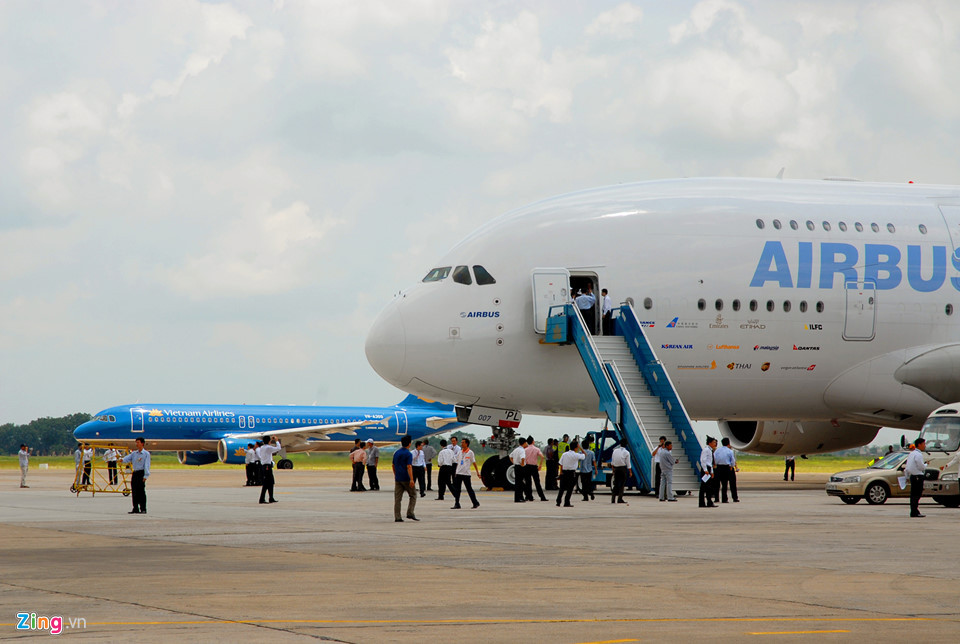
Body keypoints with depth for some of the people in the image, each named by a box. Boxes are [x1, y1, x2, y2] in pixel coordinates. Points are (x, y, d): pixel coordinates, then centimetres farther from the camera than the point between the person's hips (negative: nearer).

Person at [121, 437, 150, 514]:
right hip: (135, 473, 6)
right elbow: (128, 458, 3)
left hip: (141, 473, -6)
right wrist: (122, 459, -19)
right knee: (134, 491, 5)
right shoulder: (134, 453, 15)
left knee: (141, 491, -8)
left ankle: (143, 509, -5)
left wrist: (146, 476, -13)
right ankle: (135, 509, 11)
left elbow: (146, 465, -6)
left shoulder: (146, 454, -1)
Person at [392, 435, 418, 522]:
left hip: (398, 478, 6)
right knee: (413, 495, 8)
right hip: (406, 478, -6)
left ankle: (397, 517, 1)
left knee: (397, 498, 4)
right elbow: (409, 467, -19)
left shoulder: (396, 453, 10)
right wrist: (411, 479, -23)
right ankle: (410, 514, -3)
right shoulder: (408, 454, -11)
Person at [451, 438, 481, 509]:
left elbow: (474, 463, -2)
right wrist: (456, 471, 19)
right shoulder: (460, 452, 11)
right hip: (459, 473, 5)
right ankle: (457, 504, 3)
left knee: (469, 489, -1)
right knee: (457, 489, 1)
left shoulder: (470, 452, -4)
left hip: (466, 473, -5)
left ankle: (476, 503, 10)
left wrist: (477, 472, -4)